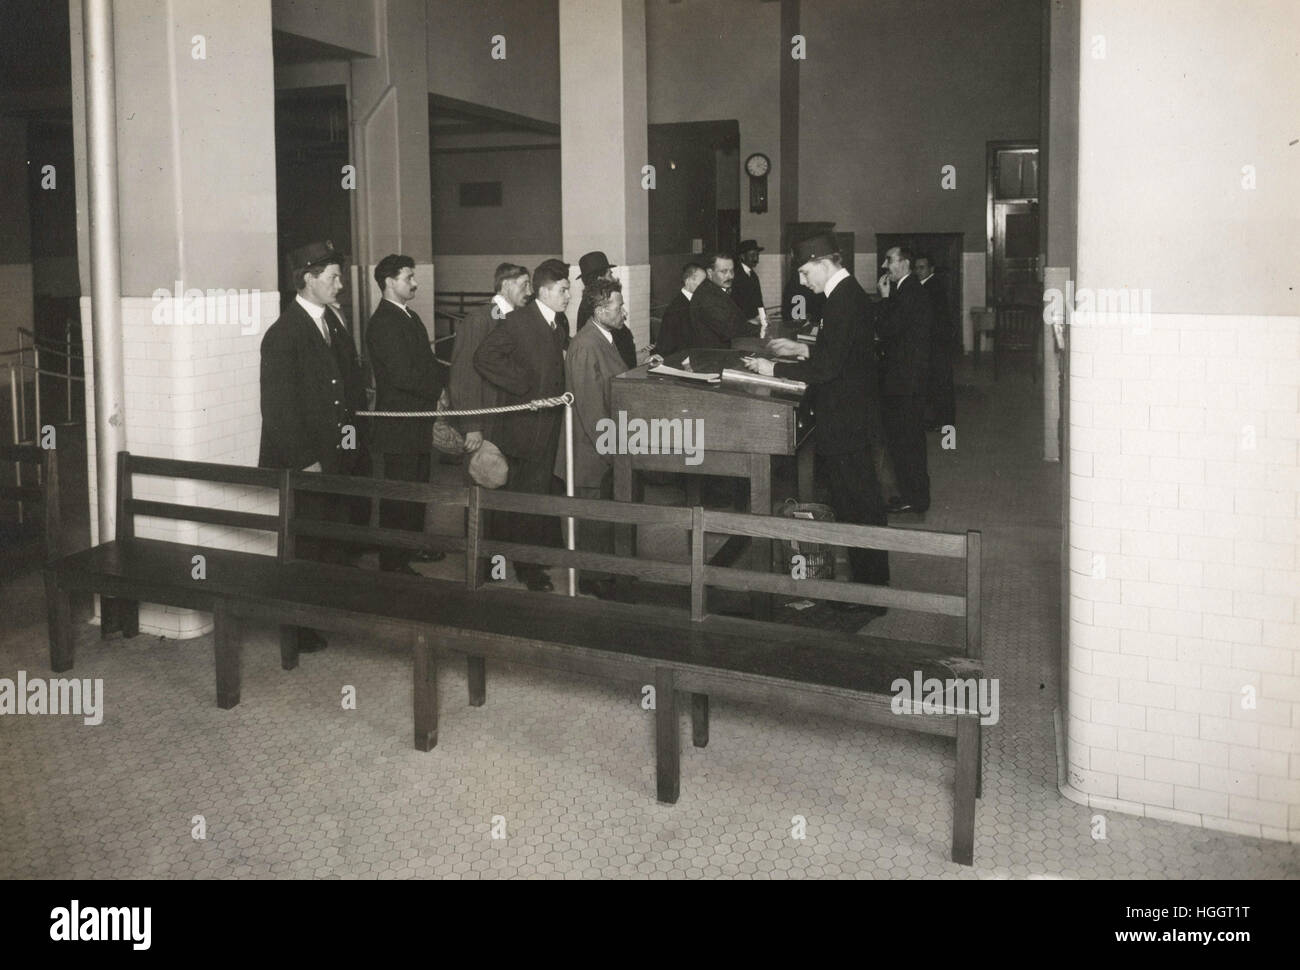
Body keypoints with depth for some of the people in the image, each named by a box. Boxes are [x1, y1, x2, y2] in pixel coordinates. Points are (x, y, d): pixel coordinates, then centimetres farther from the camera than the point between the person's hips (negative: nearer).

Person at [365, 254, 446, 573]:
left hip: (419, 421, 10)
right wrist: (438, 390, -12)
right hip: (399, 424, -10)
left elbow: (428, 363, 19)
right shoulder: (383, 322, -17)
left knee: (418, 486, 19)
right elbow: (401, 375, -23)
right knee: (398, 495, -3)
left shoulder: (410, 317, 15)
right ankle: (393, 563, 5)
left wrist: (438, 385, 0)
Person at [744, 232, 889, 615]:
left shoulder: (844, 300, -21)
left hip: (844, 420, -11)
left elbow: (827, 367, -25)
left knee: (855, 504, -1)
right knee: (861, 501, 18)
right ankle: (872, 585, 31)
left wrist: (775, 369, -17)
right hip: (854, 408, 11)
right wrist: (802, 350, 13)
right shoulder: (852, 293, 11)